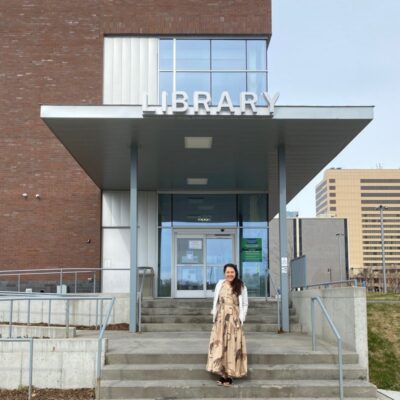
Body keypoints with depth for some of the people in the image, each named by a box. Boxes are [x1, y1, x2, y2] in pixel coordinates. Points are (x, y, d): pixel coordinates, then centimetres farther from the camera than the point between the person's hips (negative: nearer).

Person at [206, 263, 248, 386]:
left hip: (234, 320, -2)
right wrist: (214, 316, 4)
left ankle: (229, 375, 4)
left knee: (232, 346, -1)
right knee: (220, 345, 0)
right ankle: (222, 374, 6)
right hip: (221, 319, 2)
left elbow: (245, 305, 2)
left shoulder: (241, 287, -1)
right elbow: (215, 302, 8)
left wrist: (241, 319, -6)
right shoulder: (220, 284, 2)